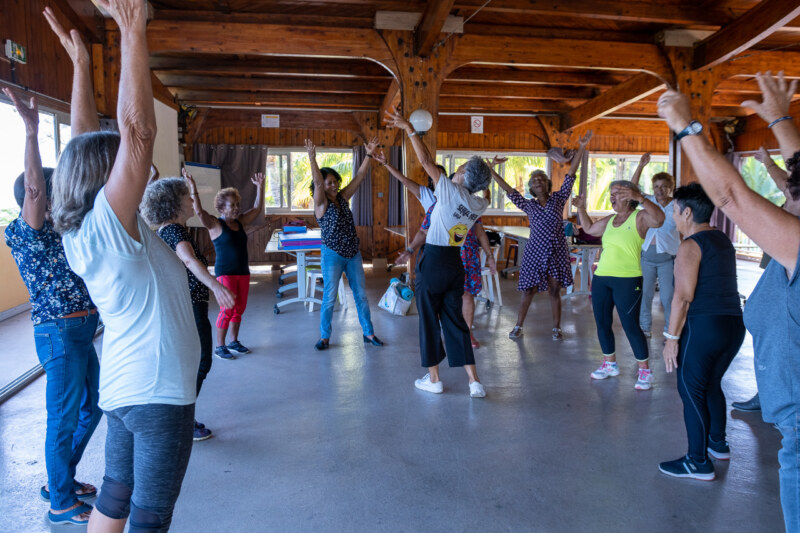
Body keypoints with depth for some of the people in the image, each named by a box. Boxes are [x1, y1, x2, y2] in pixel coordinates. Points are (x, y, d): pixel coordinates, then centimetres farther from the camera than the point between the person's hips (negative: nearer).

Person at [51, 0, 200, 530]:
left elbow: (87, 137, 8)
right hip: (158, 393, -8)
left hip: (123, 386, 8)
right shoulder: (109, 224, -20)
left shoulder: (83, 231, 2)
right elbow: (138, 128, -29)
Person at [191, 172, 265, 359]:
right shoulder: (215, 224, -6)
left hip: (243, 272, 7)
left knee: (239, 308, 11)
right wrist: (194, 190, -31)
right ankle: (220, 347, 3)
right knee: (227, 310, -8)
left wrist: (260, 187, 13)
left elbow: (257, 209, 17)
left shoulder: (240, 222, 11)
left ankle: (234, 342, 25)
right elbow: (199, 211, -22)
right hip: (225, 272, -6)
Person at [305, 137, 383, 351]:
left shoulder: (343, 198, 7)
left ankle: (368, 333, 19)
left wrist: (369, 154, -6)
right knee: (329, 298, 0)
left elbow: (359, 177, 3)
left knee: (361, 295, 9)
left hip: (353, 253, 5)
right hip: (333, 255, -5)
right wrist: (312, 158, -37)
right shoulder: (321, 203, -6)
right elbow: (317, 182, -23)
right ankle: (325, 337, 14)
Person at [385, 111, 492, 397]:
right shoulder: (480, 204, 2)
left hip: (433, 263, -6)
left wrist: (409, 129, -3)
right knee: (455, 320, 11)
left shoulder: (450, 191, -14)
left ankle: (433, 379, 18)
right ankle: (474, 381, 9)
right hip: (456, 263, 6)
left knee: (429, 319, 8)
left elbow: (426, 161, -11)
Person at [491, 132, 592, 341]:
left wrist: (582, 148, -4)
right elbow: (508, 190, 6)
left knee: (554, 291, 6)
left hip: (557, 253, 0)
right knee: (528, 292, 3)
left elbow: (571, 174, 1)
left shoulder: (558, 199, 6)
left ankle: (556, 328, 17)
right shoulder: (528, 205, 7)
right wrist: (491, 171, 2)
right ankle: (518, 326, 14)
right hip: (535, 252, 0)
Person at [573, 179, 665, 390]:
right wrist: (581, 209, 23)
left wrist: (640, 198, -36)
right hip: (601, 278, 7)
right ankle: (610, 364, 28)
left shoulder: (639, 217, -5)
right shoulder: (610, 220, 15)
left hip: (627, 280, -7)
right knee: (602, 323, 12)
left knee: (630, 325, -6)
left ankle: (645, 371, 8)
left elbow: (659, 219, -26)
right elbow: (589, 228, 31)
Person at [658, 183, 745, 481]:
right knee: (712, 384, 24)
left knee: (691, 391, 2)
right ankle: (718, 444, 38)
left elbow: (683, 296, -17)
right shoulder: (724, 241, 14)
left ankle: (699, 463, 9)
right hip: (734, 323, 9)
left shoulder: (690, 246, -11)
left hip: (704, 326, -9)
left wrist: (671, 337, -14)